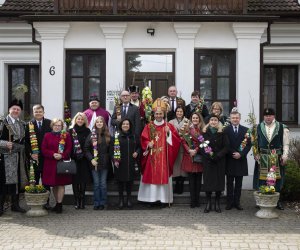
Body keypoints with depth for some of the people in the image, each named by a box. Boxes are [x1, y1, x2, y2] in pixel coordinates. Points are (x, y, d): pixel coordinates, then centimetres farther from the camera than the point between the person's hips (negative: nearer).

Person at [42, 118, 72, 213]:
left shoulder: (66, 135, 5)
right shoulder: (47, 135, 8)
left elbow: (69, 149, -1)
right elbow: (43, 149, 1)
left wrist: (62, 155, -17)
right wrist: (53, 154, -14)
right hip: (50, 163, 2)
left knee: (61, 184, -4)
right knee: (54, 184, 7)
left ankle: (59, 204, 0)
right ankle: (57, 203, 19)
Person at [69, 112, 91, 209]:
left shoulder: (87, 131, 7)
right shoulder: (71, 131, 4)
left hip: (84, 160, 1)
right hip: (74, 159, 0)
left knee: (83, 180, 1)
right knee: (75, 180, 2)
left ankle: (82, 201, 10)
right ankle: (76, 201, 9)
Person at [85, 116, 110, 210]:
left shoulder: (107, 136, 4)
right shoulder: (91, 135, 3)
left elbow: (110, 150, 5)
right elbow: (86, 149, 0)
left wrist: (108, 159, -5)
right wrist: (91, 159, -10)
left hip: (104, 163, 0)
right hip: (94, 163, 0)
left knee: (103, 184, 4)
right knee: (96, 184, 4)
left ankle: (102, 203, 11)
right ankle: (96, 203, 10)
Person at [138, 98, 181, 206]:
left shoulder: (169, 126, 5)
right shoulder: (149, 126, 8)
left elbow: (176, 139, -1)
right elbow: (143, 139, 5)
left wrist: (169, 133, -15)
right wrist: (148, 144, -13)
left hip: (164, 156, -1)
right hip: (152, 156, 1)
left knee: (163, 175, -1)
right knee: (151, 175, 0)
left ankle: (163, 198, 5)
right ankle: (152, 198, 7)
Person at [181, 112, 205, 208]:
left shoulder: (203, 129, 4)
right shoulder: (187, 129, 7)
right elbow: (184, 141, 2)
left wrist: (196, 150, -12)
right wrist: (189, 150, -11)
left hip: (199, 156, 0)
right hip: (189, 156, 0)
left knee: (198, 178, 3)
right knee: (191, 178, 1)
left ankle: (197, 200, 10)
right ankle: (193, 200, 4)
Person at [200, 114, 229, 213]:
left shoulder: (222, 133, 1)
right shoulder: (205, 132, 2)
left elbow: (226, 146, -4)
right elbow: (201, 147, -1)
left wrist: (217, 156, -14)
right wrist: (209, 155, -14)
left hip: (220, 161, 0)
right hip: (208, 161, 0)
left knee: (219, 181, 1)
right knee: (208, 181, 0)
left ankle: (217, 203, 11)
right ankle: (208, 203, 10)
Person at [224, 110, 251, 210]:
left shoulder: (245, 130, 5)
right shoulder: (226, 130, 0)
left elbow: (249, 144, 2)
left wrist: (241, 154, -11)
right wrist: (233, 153, -15)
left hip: (241, 160, 1)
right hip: (229, 160, -1)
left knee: (239, 183, 6)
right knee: (229, 182, 5)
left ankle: (237, 202, 13)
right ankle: (229, 202, 11)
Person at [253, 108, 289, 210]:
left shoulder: (282, 127, 2)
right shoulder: (258, 127, 5)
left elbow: (285, 144, 1)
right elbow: (255, 142, 6)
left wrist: (284, 156, -5)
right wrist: (256, 154, -3)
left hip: (277, 157, 0)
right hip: (263, 158, 0)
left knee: (277, 179, 5)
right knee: (263, 179, 2)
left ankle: (277, 201, 16)